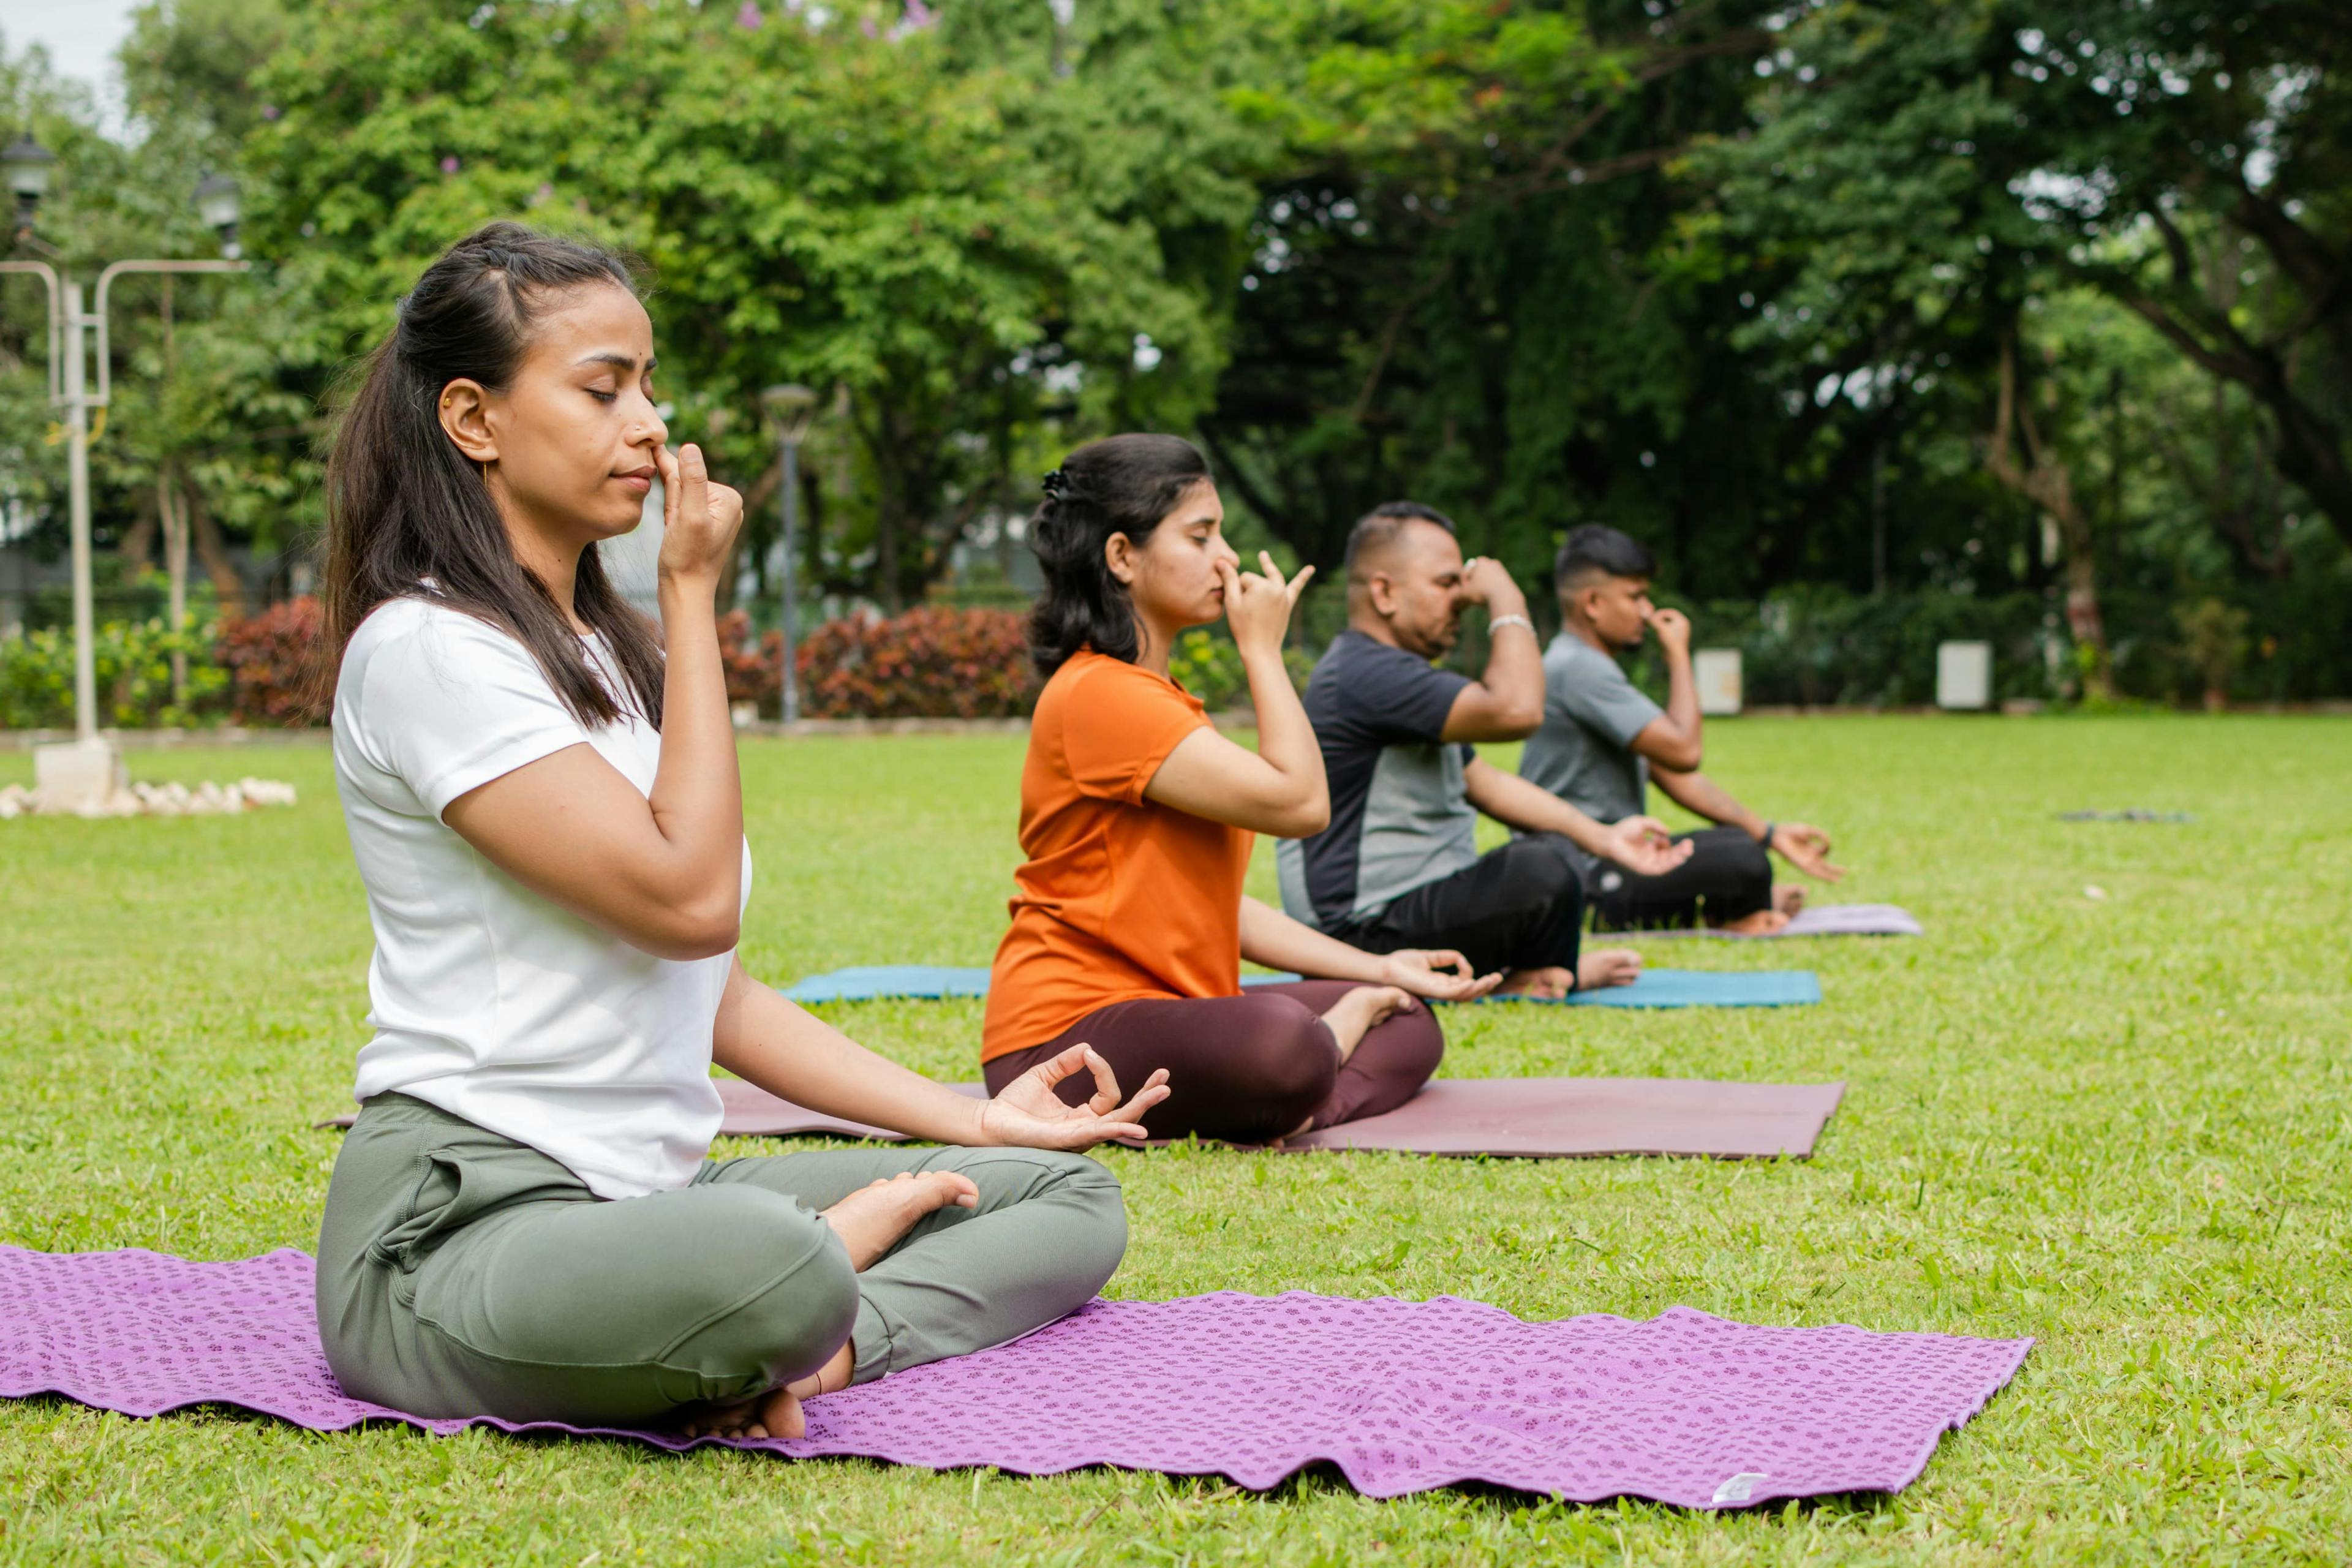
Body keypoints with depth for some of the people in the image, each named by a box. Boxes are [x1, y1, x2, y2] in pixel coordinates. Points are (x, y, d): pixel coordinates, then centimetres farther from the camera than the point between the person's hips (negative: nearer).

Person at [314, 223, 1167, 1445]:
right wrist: (693, 596, -8)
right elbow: (688, 898, -18)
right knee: (767, 1265, -41)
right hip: (459, 1230, -9)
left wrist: (967, 1119, 11)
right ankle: (835, 1252, -7)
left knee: (1072, 1197, 4)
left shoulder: (608, 654, 19)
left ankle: (828, 1345, -18)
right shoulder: (427, 648, -10)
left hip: (647, 1198, 9)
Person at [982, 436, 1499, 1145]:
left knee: (1412, 1024, 12)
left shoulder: (1154, 696, 20)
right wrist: (1263, 647, -8)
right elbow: (1299, 802, -20)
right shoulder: (1098, 695, -14)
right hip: (1068, 1031, -11)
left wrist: (1377, 969, 12)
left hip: (1170, 1011, 11)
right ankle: (1346, 1024, -9)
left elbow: (1215, 903, 17)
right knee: (1280, 1041, -39)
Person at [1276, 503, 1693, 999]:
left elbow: (1482, 781, 19)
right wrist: (1506, 601, -14)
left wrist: (1604, 840, 11)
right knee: (1543, 872, -28)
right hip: (1364, 935, -12)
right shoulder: (1366, 675, -20)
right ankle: (1530, 984, 1)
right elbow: (1517, 709, -31)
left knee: (1554, 847, 26)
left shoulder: (1390, 671, 17)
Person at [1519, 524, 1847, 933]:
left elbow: (1669, 773, 17)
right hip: (1582, 884, -11)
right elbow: (1682, 752, -21)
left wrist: (1770, 833, 11)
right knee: (1741, 861, -26)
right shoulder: (1577, 668, -16)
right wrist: (1678, 654, -7)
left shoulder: (1590, 668, 19)